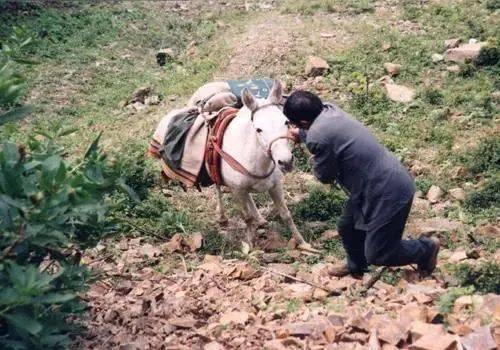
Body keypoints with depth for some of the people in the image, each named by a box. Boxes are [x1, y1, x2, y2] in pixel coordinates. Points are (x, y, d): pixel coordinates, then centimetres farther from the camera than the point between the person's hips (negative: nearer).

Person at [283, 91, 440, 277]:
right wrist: (301, 134, 27)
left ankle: (426, 248, 28)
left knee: (377, 254, 6)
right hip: (389, 181, 10)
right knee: (347, 226, 25)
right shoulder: (330, 110, -1)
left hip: (389, 192, -10)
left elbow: (325, 176, -9)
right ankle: (356, 266, 50)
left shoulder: (317, 137, -27)